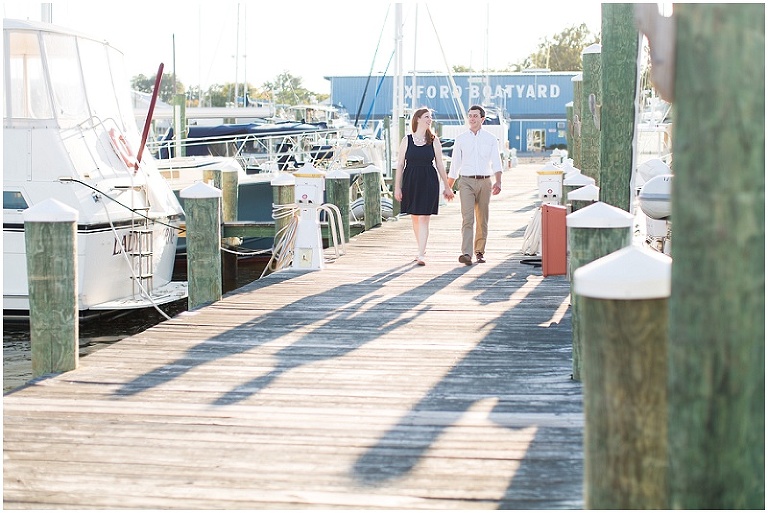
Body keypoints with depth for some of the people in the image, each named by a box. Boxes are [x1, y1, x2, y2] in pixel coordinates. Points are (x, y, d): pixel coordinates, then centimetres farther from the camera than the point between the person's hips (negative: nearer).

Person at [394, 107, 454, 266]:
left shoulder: (434, 141, 4)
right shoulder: (407, 140, 2)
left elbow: (440, 165, 8)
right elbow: (400, 165, 4)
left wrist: (447, 187, 9)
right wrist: (397, 187, 0)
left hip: (429, 181, -1)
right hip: (410, 180, 1)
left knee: (423, 218, -9)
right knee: (414, 218, 11)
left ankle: (421, 254, -11)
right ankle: (422, 249, 30)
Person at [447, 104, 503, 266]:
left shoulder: (491, 139, 6)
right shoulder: (460, 139, 8)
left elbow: (496, 162, -3)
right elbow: (455, 165, 12)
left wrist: (498, 182, -20)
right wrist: (448, 188, 12)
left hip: (484, 181, 1)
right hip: (466, 181, -1)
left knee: (482, 220, 7)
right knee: (467, 218, -14)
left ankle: (479, 252, 19)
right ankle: (466, 253, -24)